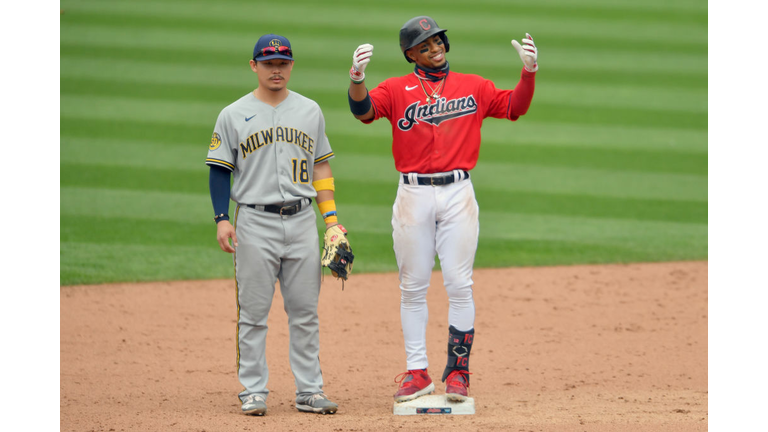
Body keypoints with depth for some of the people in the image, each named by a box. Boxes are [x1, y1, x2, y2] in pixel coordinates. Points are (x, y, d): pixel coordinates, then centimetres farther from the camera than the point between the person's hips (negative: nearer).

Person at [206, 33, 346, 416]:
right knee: (253, 312, -2)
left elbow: (320, 166, 15)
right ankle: (253, 392, 4)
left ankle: (309, 391, 8)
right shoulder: (233, 116, 2)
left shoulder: (310, 111, 11)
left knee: (304, 311, 4)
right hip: (254, 222, -3)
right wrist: (222, 219, -7)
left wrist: (332, 218, 9)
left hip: (302, 221, 3)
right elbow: (220, 170, 3)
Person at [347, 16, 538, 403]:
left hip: (458, 194, 0)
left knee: (459, 284, -3)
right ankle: (417, 373, 8)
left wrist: (529, 71, -9)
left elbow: (514, 107, 8)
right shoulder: (396, 89, 5)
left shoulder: (474, 87, 11)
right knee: (413, 287, 3)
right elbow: (364, 110, -12)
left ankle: (458, 371, 2)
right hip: (413, 194, 0)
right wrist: (357, 78, -32)